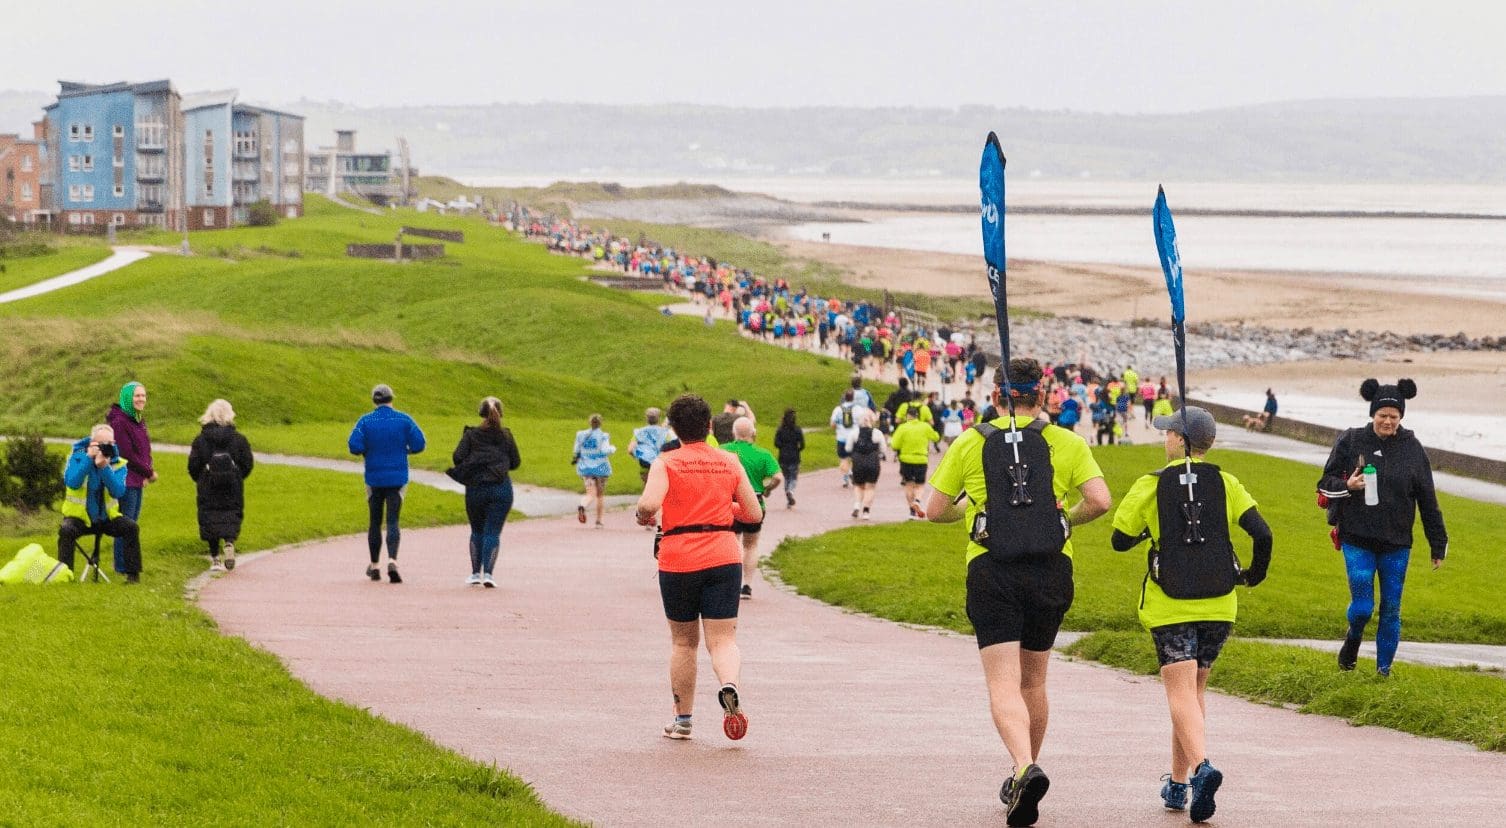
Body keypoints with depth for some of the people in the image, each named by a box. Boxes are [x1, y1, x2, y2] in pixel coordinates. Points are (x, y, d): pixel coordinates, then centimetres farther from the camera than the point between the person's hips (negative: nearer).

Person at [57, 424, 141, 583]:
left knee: (131, 527, -20)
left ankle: (133, 573, -10)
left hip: (107, 517, 2)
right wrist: (88, 458, -28)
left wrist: (104, 467, -29)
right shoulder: (77, 458, -6)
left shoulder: (118, 464, -3)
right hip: (79, 517, -2)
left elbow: (118, 492, -19)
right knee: (66, 530, -32)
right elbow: (72, 483, -25)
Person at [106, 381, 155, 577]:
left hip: (137, 480, 9)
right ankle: (122, 567, 0)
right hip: (125, 479, -9)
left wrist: (147, 471, 0)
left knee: (132, 524, 12)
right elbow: (126, 454, -17)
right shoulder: (119, 421, -14)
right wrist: (149, 472, -10)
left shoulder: (138, 420, 16)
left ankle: (130, 565, 18)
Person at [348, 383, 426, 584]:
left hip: (374, 478, 0)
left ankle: (374, 566, 18)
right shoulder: (404, 420, -2)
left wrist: (367, 453, 7)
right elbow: (419, 443, -6)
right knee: (392, 522, -2)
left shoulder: (365, 421, -3)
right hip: (398, 477, 0)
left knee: (374, 522, 13)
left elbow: (354, 446, -14)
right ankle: (392, 561, -24)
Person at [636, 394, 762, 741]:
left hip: (678, 562, -1)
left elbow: (649, 504, -21)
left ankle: (683, 719, 20)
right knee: (722, 639, -3)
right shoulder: (729, 462, 7)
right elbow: (754, 514, 10)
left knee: (683, 641, 15)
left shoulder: (666, 463, -4)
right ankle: (729, 686, -35)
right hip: (723, 557, 1)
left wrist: (644, 516, 1)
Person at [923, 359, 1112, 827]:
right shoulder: (1066, 443, 6)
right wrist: (1068, 519, 15)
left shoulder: (970, 444, 6)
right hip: (1051, 571, 2)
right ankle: (1024, 780, 29)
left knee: (1004, 687, -10)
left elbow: (936, 511, 9)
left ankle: (1025, 769, -34)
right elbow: (1100, 501, -5)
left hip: (992, 572, -2)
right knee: (1033, 683, 19)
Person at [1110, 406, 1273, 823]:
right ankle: (1178, 784, 22)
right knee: (1194, 690, 18)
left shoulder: (1152, 485, -4)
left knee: (1181, 694, -8)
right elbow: (1261, 534, -6)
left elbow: (1120, 540, 2)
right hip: (1218, 604, 3)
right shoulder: (1226, 484, 3)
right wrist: (1254, 574, 11)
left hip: (1169, 606, -3)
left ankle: (1201, 767, -34)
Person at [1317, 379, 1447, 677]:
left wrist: (1438, 545, 8)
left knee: (1391, 610, 4)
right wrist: (1347, 486, -16)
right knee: (1363, 606, -7)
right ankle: (1353, 639, 26)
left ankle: (1384, 669, 18)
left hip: (1397, 543, 2)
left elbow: (1428, 500, 7)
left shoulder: (1412, 448, 2)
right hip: (1358, 540, -1)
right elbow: (1326, 483, 6)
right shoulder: (1350, 441, -2)